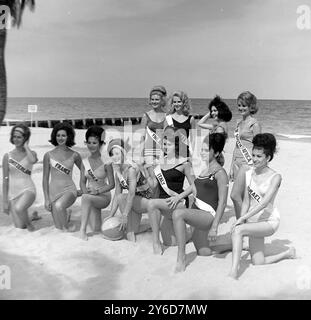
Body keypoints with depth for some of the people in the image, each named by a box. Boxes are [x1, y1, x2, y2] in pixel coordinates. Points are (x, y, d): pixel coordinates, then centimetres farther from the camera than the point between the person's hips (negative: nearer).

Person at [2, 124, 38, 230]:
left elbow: (33, 160, -26)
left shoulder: (31, 153, 1)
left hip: (27, 189, -2)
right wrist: (5, 200, 1)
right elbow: (5, 179, 4)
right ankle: (31, 215, 32)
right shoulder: (7, 156, 3)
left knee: (18, 209, -34)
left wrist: (26, 146, -10)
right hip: (13, 192, 2)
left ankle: (29, 223, -3)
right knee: (20, 227, 0)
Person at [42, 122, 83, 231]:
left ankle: (66, 226, -7)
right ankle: (66, 215, 39)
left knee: (59, 206, -36)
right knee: (58, 226, 3)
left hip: (69, 189, -1)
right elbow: (45, 179, 3)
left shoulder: (74, 155, 0)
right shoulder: (48, 155, 0)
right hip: (53, 191, 2)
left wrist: (82, 187, 9)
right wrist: (46, 199, -2)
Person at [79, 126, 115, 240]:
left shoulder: (106, 162, -9)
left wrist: (97, 191, -21)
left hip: (104, 196, -4)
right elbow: (83, 181, 8)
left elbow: (111, 184, -8)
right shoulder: (85, 162, 4)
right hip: (91, 197, 4)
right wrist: (85, 191, -12)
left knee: (86, 197, -36)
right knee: (96, 229, -12)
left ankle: (83, 229, -29)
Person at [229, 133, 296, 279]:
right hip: (254, 221, 6)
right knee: (258, 263, 5)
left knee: (237, 230, -31)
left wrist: (242, 219, -30)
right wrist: (241, 220, -9)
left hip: (269, 221, -6)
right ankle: (288, 253, 31)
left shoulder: (275, 177, -13)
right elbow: (246, 202, 4)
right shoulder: (248, 174, 2)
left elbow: (264, 203, -24)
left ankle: (234, 270, -30)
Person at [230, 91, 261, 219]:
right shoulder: (240, 123, 16)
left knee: (235, 195, -13)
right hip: (237, 162, 7)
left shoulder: (254, 124, -6)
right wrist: (232, 167, 17)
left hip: (248, 162, -7)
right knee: (242, 198, 8)